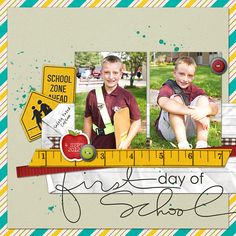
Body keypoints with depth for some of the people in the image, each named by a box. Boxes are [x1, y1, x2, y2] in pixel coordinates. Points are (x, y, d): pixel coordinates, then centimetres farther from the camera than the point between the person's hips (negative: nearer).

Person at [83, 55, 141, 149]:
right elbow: (88, 121, 6)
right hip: (97, 147, 2)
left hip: (119, 146, -2)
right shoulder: (92, 95, -2)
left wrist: (127, 141, -12)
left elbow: (136, 121, -1)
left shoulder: (127, 96, -8)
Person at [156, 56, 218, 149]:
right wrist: (192, 112, -44)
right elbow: (163, 102, -34)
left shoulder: (195, 90, 5)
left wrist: (205, 110, -38)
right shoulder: (167, 88, -7)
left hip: (189, 129, 3)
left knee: (203, 98, -11)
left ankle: (201, 145, -30)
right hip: (169, 130, -3)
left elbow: (215, 107, -12)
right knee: (176, 99, -23)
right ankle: (183, 145, -41)